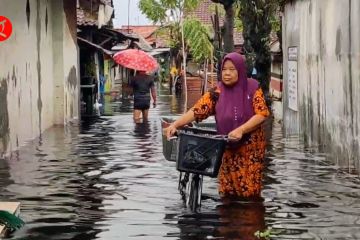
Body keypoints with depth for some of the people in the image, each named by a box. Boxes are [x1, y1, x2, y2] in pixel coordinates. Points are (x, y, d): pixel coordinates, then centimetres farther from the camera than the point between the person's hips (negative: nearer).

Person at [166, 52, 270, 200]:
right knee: (228, 193, 4)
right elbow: (197, 110, -9)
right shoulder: (217, 93, -1)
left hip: (251, 147, -2)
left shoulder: (252, 88, -6)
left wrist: (241, 130, -25)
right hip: (227, 148, 2)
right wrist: (176, 124, -23)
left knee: (249, 193, -2)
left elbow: (262, 114, -12)